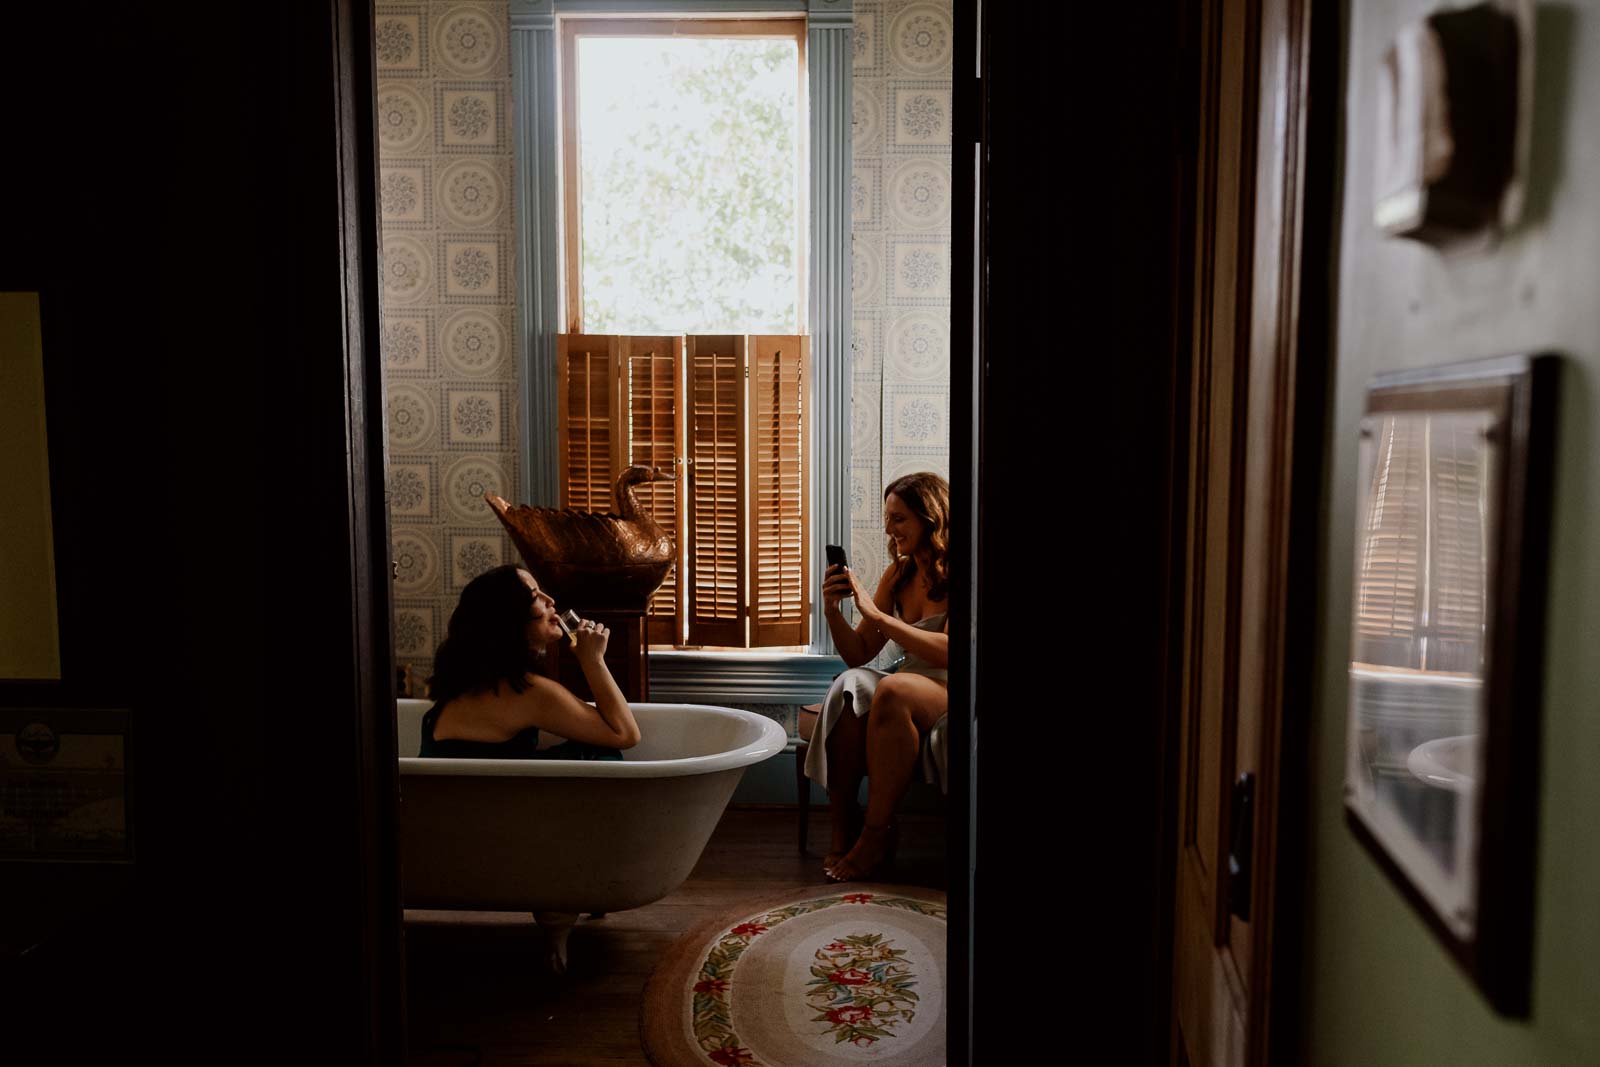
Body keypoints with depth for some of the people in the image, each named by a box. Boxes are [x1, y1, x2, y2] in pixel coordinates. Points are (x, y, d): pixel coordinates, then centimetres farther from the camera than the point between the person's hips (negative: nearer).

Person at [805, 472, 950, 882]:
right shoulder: (897, 575, 12)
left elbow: (948, 652, -22)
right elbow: (859, 654, 13)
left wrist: (877, 614, -20)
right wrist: (832, 610, -5)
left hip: (946, 694, -5)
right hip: (911, 691, 6)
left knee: (893, 688, -36)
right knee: (850, 686, -27)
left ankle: (876, 832, -25)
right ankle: (842, 826, -24)